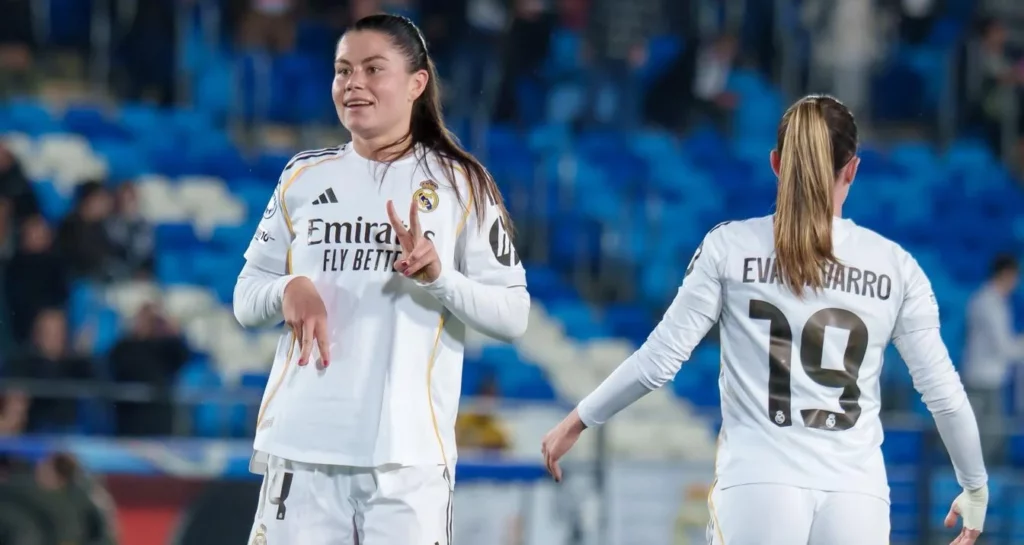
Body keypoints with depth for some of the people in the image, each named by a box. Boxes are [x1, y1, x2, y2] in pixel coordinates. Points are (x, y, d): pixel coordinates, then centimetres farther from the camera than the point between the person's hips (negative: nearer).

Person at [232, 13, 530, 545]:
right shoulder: (304, 176, 12)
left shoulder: (459, 184, 4)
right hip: (303, 443, 2)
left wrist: (437, 275, -16)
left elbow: (513, 314, 1)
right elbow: (246, 299, 15)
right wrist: (289, 290, -7)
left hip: (409, 448, -2)